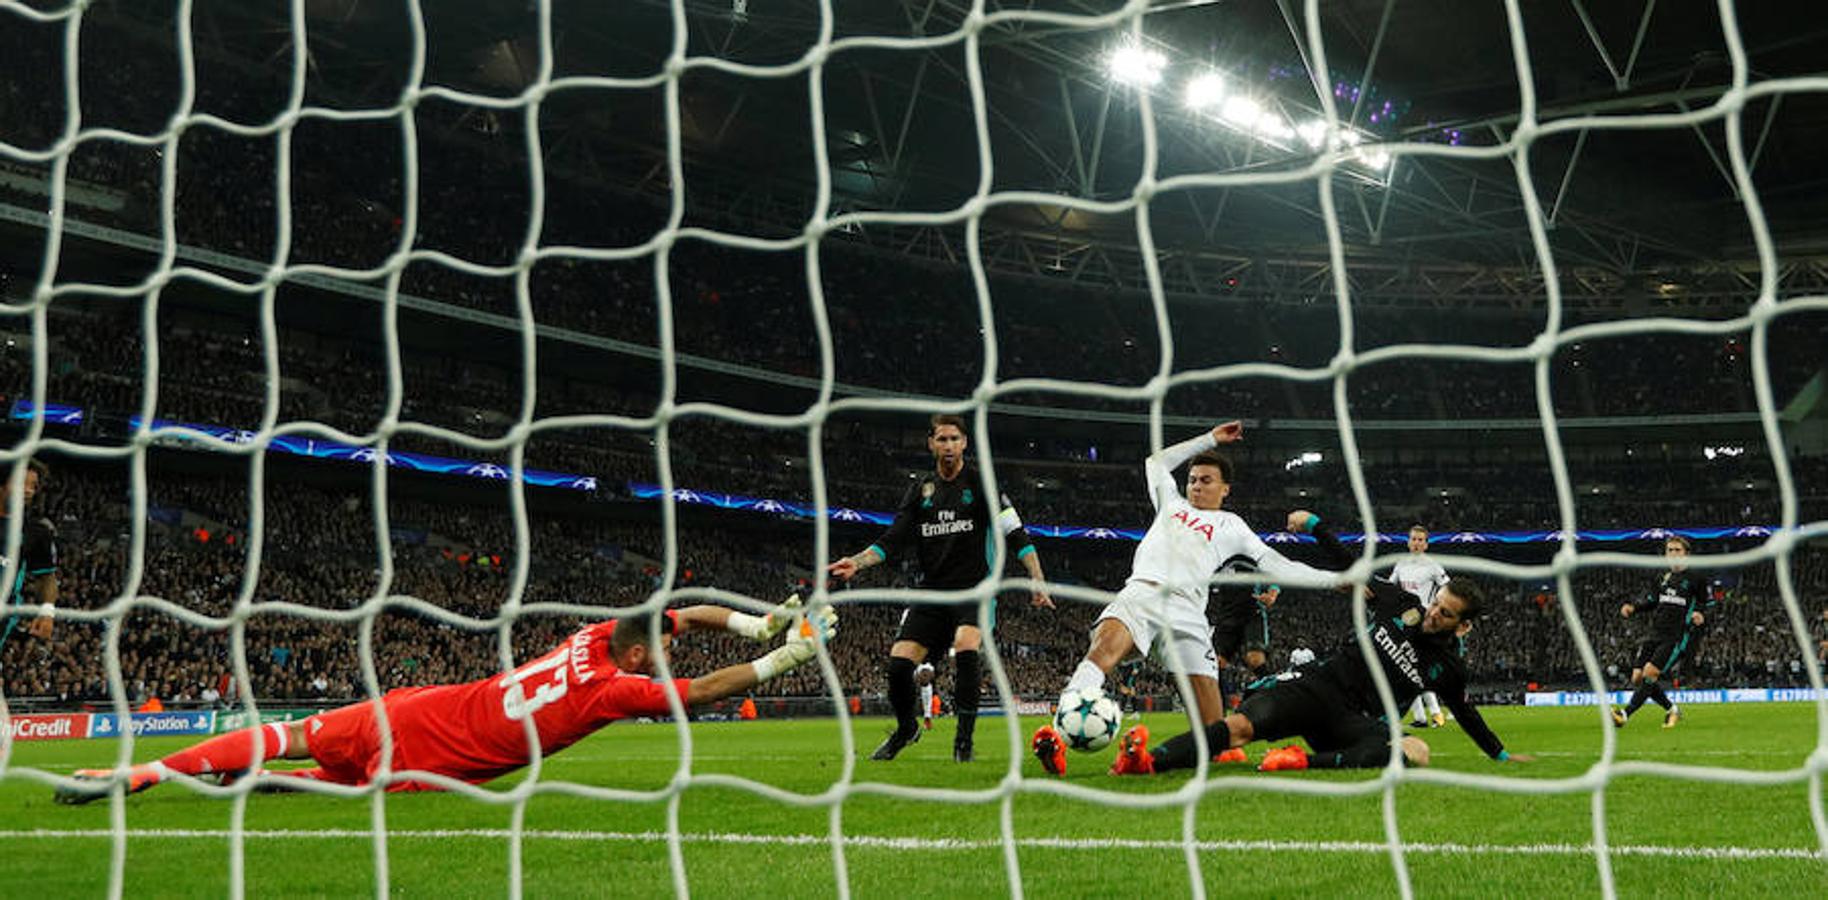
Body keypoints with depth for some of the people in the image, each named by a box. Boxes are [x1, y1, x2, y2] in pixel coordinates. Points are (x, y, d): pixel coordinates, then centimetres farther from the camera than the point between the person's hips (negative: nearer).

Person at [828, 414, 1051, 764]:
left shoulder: (981, 484, 1)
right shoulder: (920, 489, 11)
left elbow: (1015, 534, -2)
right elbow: (893, 539, 8)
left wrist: (1037, 580, -12)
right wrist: (857, 561, -8)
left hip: (974, 590, -4)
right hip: (932, 590, 4)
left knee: (966, 648, -31)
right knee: (899, 661, -8)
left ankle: (964, 738, -16)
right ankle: (906, 728, 21)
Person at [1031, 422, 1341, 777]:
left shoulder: (1231, 526, 25)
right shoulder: (1172, 504, 34)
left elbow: (1278, 566, 19)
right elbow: (1157, 462, 50)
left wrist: (1334, 579, 12)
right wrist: (1210, 439, 50)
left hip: (1185, 608, 1)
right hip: (1139, 592, 0)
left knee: (1206, 692, -15)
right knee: (1106, 644, -31)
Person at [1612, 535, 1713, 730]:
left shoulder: (1696, 578, -1)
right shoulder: (1663, 578, 15)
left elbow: (1709, 604, 3)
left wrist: (1701, 615, -19)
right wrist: (1634, 606, 11)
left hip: (1678, 637, -7)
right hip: (1655, 634, 7)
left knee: (1650, 672, -20)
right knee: (1637, 677, -1)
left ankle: (1626, 714, -19)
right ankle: (1672, 709, 18)